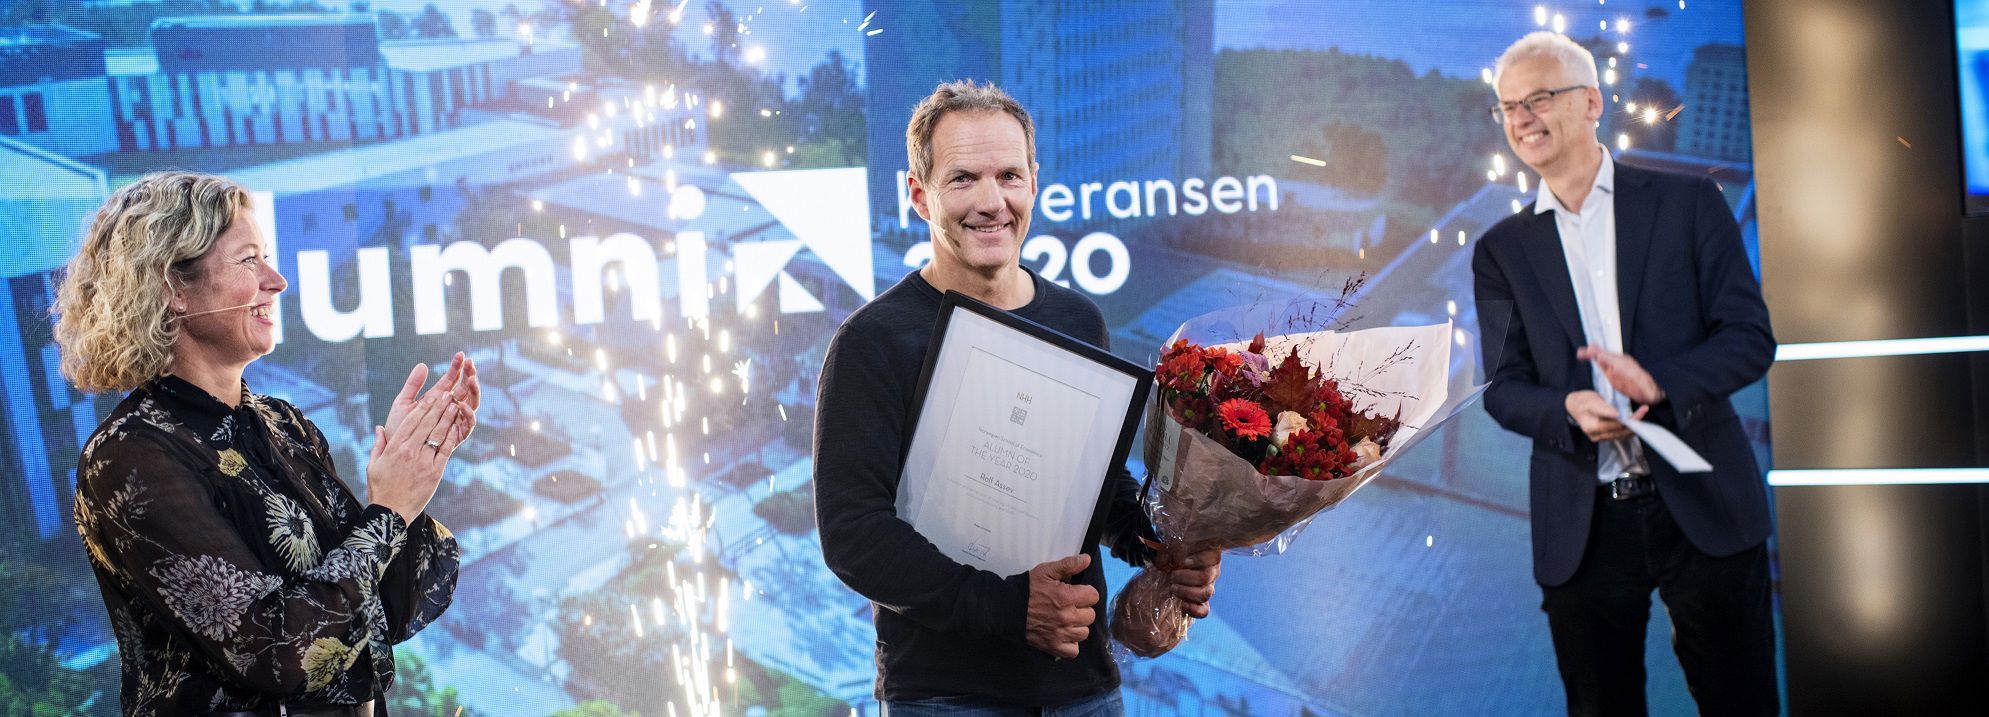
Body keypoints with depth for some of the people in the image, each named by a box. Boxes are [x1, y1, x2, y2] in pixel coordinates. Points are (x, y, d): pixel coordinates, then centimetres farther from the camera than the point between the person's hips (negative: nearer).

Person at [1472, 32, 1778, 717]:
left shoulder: (1688, 203, 3)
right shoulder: (1502, 249, 9)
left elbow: (1751, 336, -2)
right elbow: (1503, 386, 6)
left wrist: (1659, 379, -20)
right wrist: (1567, 409, -17)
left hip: (1701, 507, -1)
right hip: (1582, 529, 2)